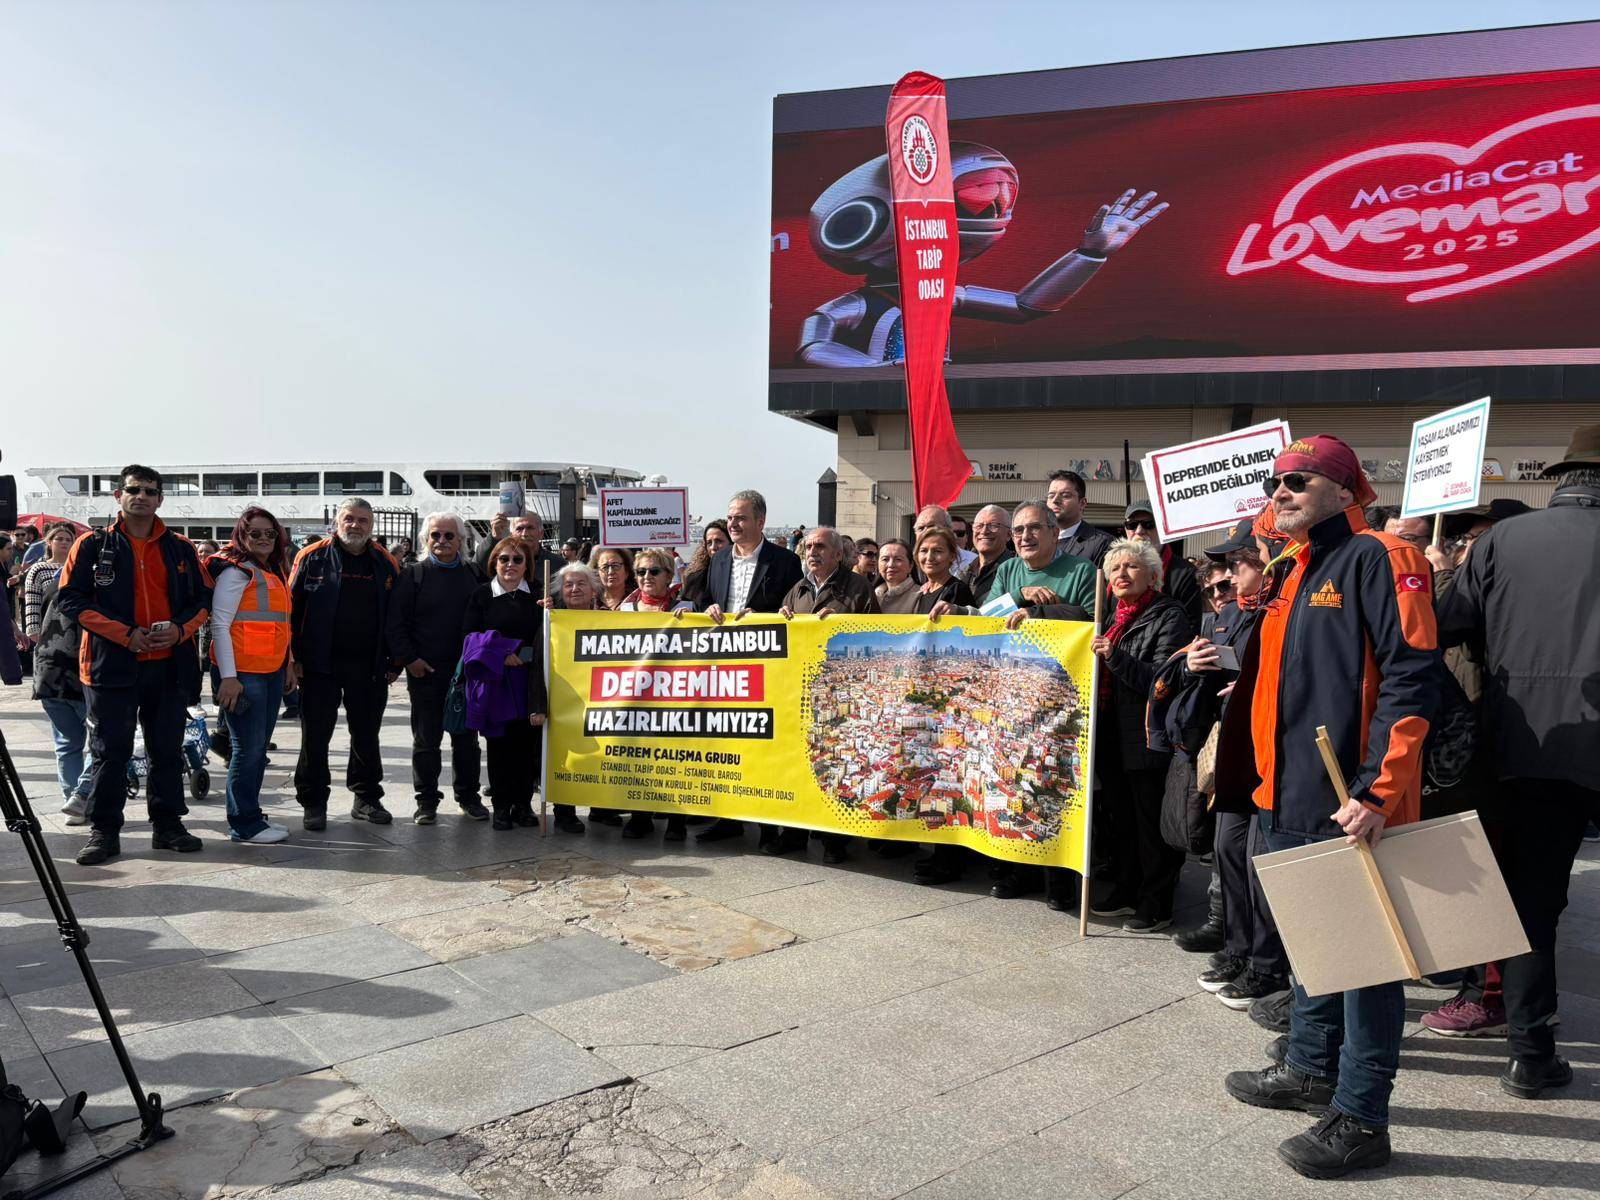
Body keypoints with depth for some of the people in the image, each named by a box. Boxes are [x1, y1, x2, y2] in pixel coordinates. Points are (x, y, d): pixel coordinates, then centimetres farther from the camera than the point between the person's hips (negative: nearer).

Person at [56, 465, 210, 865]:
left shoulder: (180, 548, 10)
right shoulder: (93, 545, 2)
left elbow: (202, 599, 13)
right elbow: (71, 597, -4)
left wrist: (180, 628, -8)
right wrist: (125, 634, -14)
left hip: (170, 665, 3)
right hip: (112, 665, -3)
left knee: (168, 751, 10)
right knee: (110, 752, 2)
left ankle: (168, 824, 20)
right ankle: (104, 830, 13)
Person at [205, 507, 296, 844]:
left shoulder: (275, 573, 17)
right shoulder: (236, 571, -9)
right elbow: (220, 625, -14)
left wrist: (287, 664, 20)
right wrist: (228, 677, -19)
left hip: (272, 673, 8)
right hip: (242, 674, -8)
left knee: (259, 748, 13)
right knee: (247, 749, -4)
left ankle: (251, 813, 23)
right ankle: (244, 825, 5)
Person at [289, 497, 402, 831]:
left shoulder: (386, 564, 6)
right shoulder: (312, 558, 0)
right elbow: (292, 609, -1)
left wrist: (393, 663, 4)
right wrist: (294, 658, -7)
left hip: (369, 667, 2)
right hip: (320, 666, -2)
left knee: (366, 736, 11)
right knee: (315, 737, 4)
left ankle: (366, 798, 23)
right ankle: (313, 803, 16)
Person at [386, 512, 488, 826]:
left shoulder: (474, 575, 8)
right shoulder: (413, 576, 1)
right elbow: (395, 623, -2)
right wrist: (407, 658, -10)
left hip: (467, 671, 2)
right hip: (425, 671, -2)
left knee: (466, 738, 10)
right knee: (426, 739, 5)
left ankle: (468, 796, 22)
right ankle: (426, 800, 14)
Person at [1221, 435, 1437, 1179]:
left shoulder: (1375, 559, -11)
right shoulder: (1298, 573, 16)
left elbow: (1412, 678, -19)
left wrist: (1379, 790, -24)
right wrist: (1269, 779, 20)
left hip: (1353, 807, -9)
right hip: (1292, 800, 9)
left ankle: (1361, 1118, 14)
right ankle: (1313, 1069, 37)